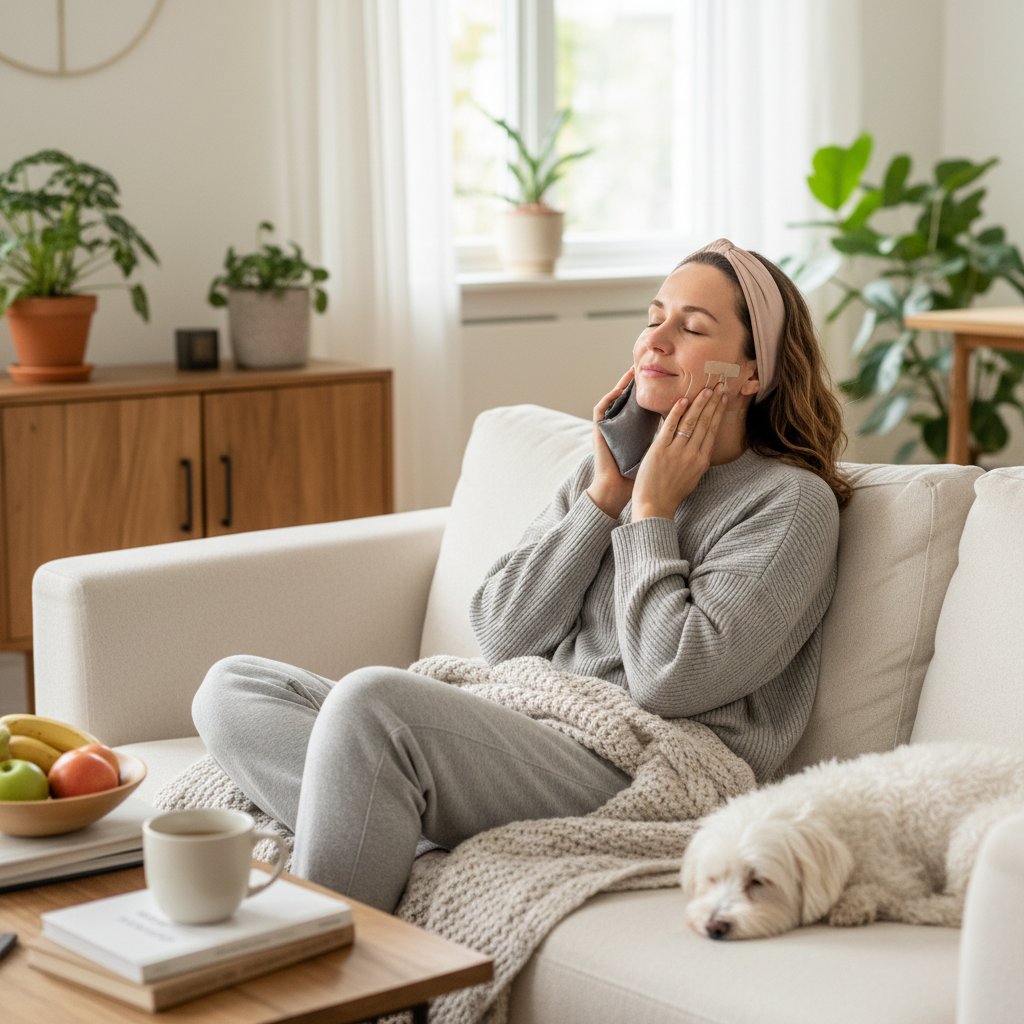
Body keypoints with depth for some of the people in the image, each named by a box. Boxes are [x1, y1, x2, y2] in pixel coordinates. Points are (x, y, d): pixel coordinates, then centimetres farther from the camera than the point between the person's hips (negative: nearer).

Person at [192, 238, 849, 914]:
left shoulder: (791, 502, 1)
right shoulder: (613, 468, 21)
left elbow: (670, 679, -13)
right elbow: (503, 636, 8)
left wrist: (650, 511, -2)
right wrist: (604, 497, 3)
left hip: (640, 779, -8)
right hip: (524, 735, 8)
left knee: (371, 700, -30)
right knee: (233, 688, -6)